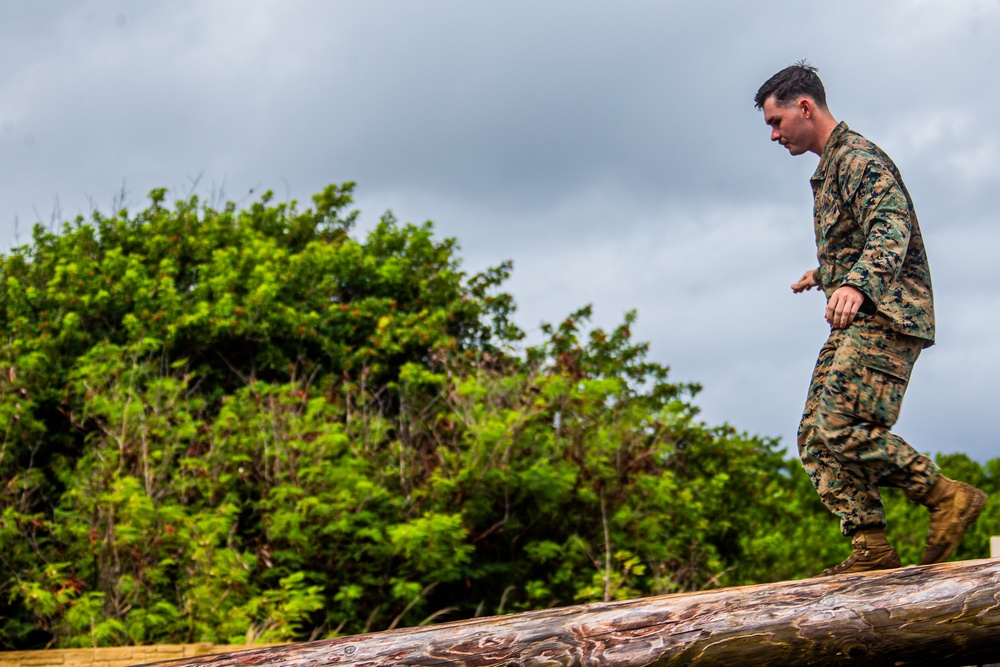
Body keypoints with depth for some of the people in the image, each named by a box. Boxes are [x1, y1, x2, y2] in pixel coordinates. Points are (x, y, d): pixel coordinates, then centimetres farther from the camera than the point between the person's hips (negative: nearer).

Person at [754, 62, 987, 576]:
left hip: (884, 319, -10)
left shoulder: (859, 159, -10)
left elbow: (892, 228, -27)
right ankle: (871, 546, -2)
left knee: (843, 431, -21)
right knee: (815, 438, 1)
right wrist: (824, 275, 50)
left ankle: (948, 496, -10)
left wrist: (857, 285, -43)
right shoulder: (829, 168, 22)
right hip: (857, 323, 10)